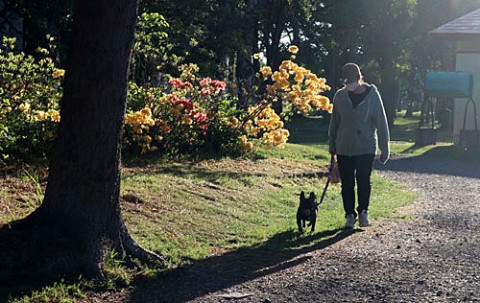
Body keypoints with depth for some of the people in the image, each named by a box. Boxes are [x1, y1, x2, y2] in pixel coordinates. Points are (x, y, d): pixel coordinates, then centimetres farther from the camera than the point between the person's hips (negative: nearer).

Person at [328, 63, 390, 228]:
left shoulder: (372, 95, -7)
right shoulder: (340, 95, 0)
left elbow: (381, 123, -2)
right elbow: (334, 122, 11)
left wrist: (385, 148, -1)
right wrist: (332, 146, 13)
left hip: (366, 148, -2)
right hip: (344, 148, 2)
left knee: (364, 182, 3)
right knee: (347, 184, 5)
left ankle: (363, 212, 21)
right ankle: (350, 215, 16)